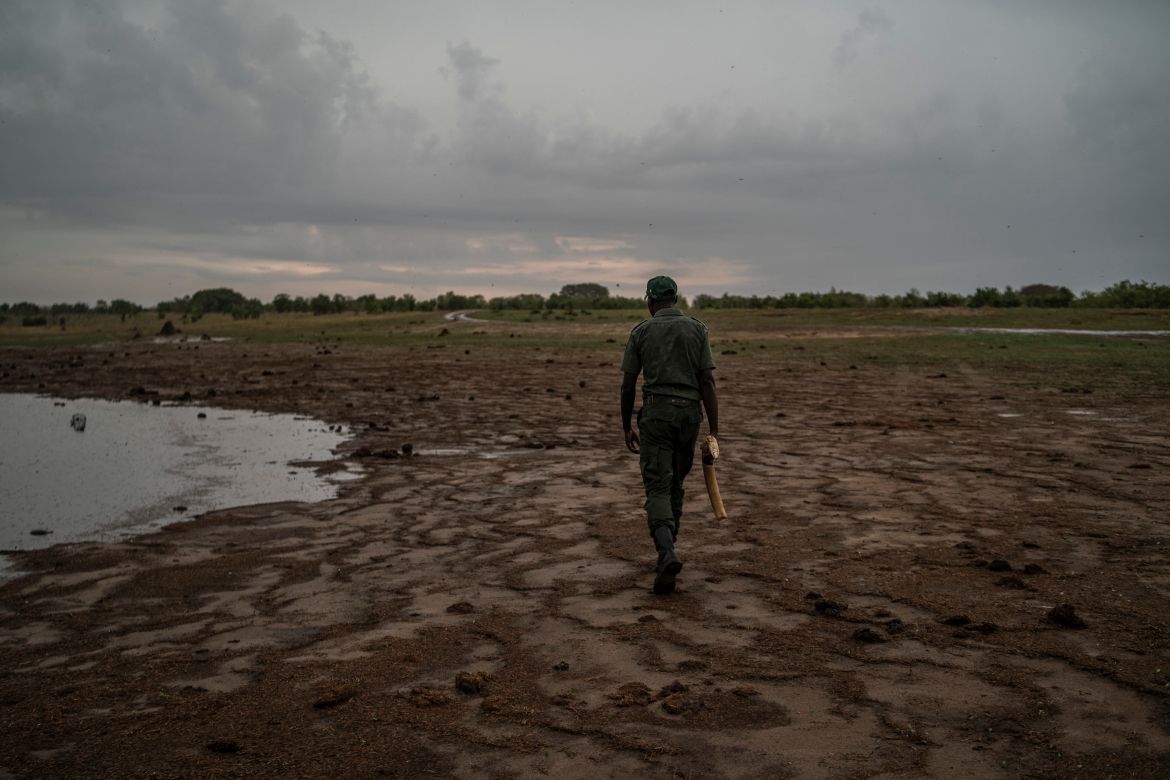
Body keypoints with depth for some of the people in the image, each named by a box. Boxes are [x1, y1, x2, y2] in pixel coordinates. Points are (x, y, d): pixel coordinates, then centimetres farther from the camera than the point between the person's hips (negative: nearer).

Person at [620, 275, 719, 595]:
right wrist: (714, 430, -1)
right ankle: (666, 551, 26)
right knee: (675, 485, 18)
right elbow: (708, 382, -2)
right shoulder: (697, 329, 5)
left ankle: (667, 553, -27)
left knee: (658, 487, -6)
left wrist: (626, 427, 13)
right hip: (689, 413, 3)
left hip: (655, 413, -2)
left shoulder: (641, 331, 2)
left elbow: (627, 385, 2)